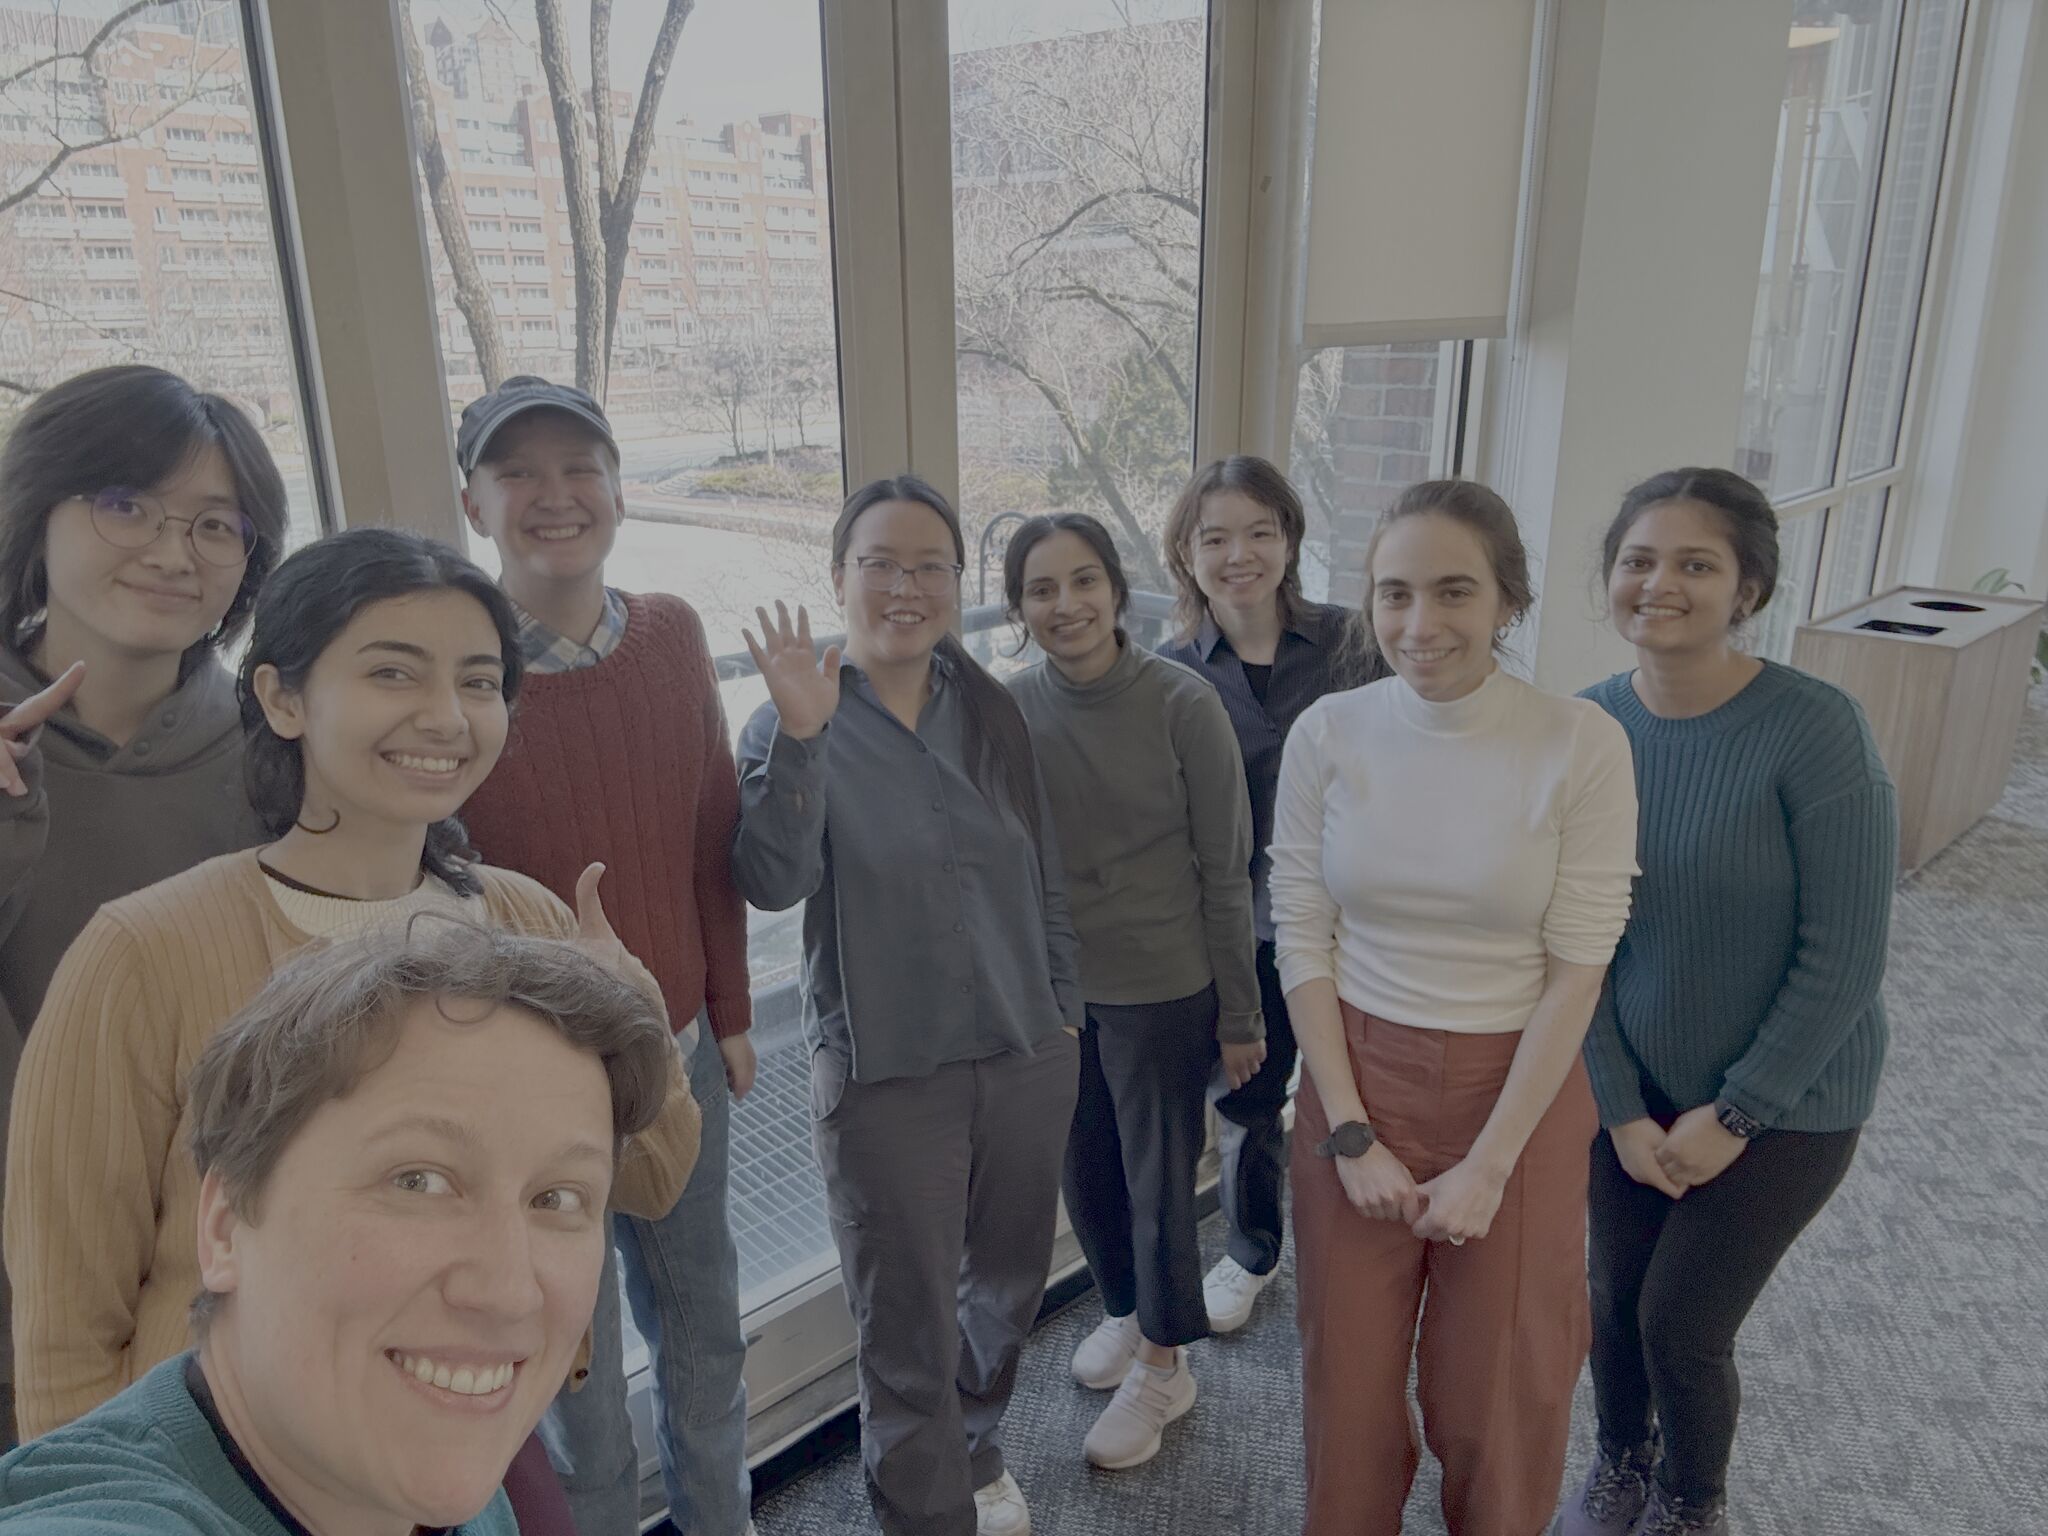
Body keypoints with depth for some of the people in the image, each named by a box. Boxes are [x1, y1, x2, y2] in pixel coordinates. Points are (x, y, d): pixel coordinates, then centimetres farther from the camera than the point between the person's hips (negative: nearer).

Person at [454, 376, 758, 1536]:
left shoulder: (673, 636, -2)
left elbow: (714, 841, 4)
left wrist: (732, 1015, 7)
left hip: (681, 1056, 4)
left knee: (706, 1331, 22)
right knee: (575, 1366, 14)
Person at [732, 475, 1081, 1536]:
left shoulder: (991, 712, 2)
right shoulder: (795, 723, -9)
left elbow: (1043, 877, 10)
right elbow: (772, 883, -26)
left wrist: (1064, 1009, 12)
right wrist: (799, 737, -38)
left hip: (1027, 1057, 5)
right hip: (887, 1079, -4)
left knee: (1009, 1286, 23)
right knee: (908, 1339, 8)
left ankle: (976, 1451, 51)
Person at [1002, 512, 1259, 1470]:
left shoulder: (1183, 705, -16)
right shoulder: (1009, 709, -6)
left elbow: (1225, 870, -10)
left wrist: (1239, 1013, -6)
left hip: (1162, 990, -4)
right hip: (1054, 987, 4)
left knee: (1158, 1182, 11)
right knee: (1086, 1171, 20)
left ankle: (1161, 1366, 35)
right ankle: (1127, 1311, 48)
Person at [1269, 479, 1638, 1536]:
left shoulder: (1581, 746, -14)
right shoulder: (1327, 734, -9)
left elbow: (1577, 970, -11)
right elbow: (1302, 940, -5)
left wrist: (1489, 1163, -12)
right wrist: (1350, 1132, -8)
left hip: (1515, 1087, -1)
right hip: (1356, 1077, 2)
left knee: (1495, 1380, 15)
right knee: (1349, 1365, 16)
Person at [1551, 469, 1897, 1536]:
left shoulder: (1815, 729, -22)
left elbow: (1844, 958, -18)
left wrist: (1734, 1113, -13)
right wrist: (1622, 1108, -7)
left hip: (1783, 1102, -3)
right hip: (1632, 1087, 4)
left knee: (1683, 1323, 6)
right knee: (1618, 1293, 16)